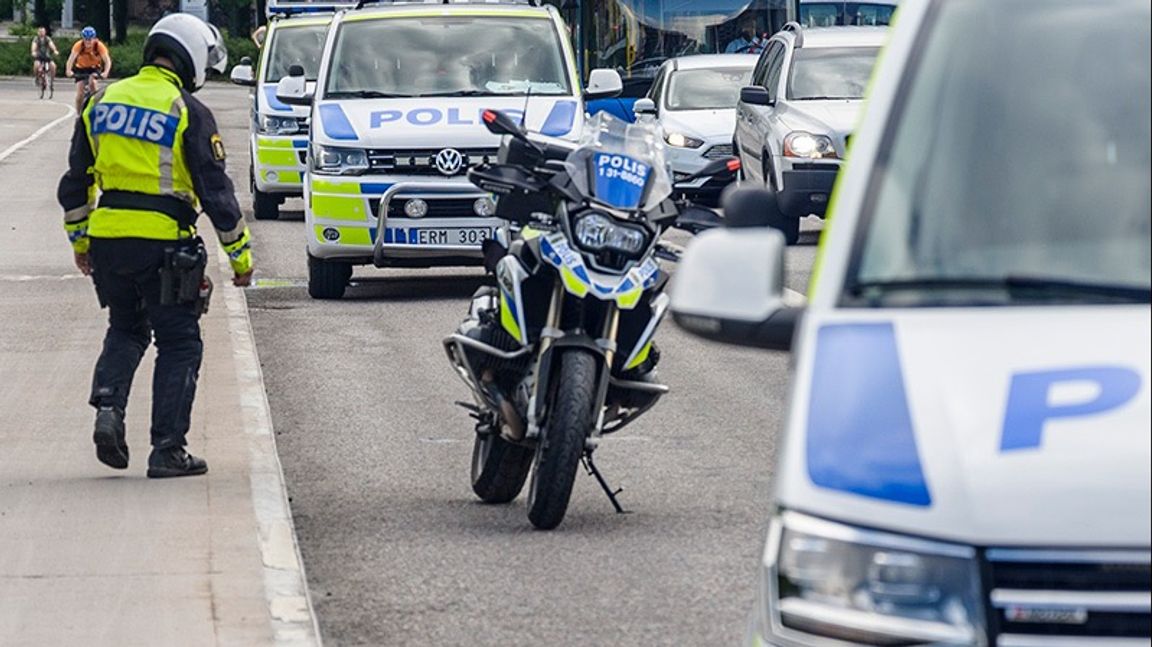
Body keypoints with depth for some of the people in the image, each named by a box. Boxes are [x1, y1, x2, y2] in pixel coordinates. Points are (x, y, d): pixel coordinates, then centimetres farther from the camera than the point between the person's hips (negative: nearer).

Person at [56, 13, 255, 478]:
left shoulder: (102, 102, 9)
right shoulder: (188, 113, -7)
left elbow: (75, 182, 14)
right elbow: (215, 190, -8)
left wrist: (79, 240, 25)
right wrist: (241, 255, 0)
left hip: (108, 237, 5)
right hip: (163, 243, -5)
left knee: (125, 330, 24)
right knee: (179, 344, 7)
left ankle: (108, 405, 0)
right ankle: (167, 450, 4)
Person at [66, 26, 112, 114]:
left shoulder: (99, 46, -26)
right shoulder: (79, 45, -26)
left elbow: (107, 60, -33)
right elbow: (71, 58, -37)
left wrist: (105, 72, -52)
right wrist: (69, 71, -56)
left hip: (94, 68, 0)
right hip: (81, 68, 0)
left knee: (92, 81, -32)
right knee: (80, 94, -12)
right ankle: (79, 115, 5)